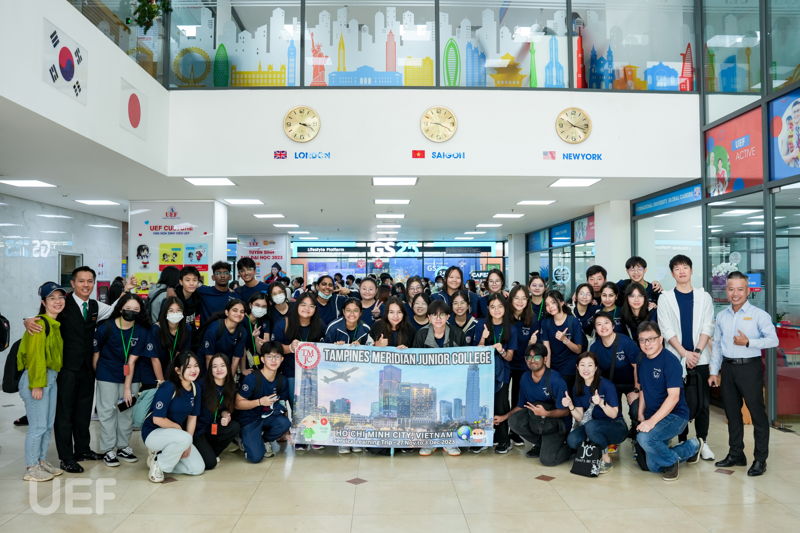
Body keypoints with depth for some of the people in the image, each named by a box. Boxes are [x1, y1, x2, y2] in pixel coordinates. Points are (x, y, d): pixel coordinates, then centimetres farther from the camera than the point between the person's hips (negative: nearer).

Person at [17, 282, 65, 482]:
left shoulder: (56, 325, 13)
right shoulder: (40, 323, -13)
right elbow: (35, 355, -17)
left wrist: (48, 380, 6)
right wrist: (37, 384, -19)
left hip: (51, 377, 9)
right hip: (36, 376, -9)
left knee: (49, 424, 14)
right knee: (38, 425, -4)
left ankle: (42, 461, 25)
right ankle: (31, 469, 6)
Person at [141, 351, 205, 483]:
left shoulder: (195, 389, -3)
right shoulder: (168, 388, -24)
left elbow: (192, 417, 2)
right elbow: (158, 419, -24)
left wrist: (187, 444, -7)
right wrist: (178, 427, -10)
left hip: (174, 433, 7)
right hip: (153, 432, -7)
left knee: (198, 468, -4)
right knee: (184, 438, -37)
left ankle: (162, 454, 14)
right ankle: (157, 463, -10)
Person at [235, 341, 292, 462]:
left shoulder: (281, 380, -3)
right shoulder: (251, 379, -20)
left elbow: (282, 405, 6)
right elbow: (238, 404, -17)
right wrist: (260, 402, -29)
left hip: (268, 416, 5)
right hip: (249, 420, -4)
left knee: (284, 423, -29)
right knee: (256, 457, -19)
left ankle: (265, 440, 3)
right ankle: (245, 440, 15)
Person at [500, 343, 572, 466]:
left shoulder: (555, 379, -20)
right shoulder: (525, 378, -1)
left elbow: (565, 411, -18)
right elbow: (521, 405, 13)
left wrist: (545, 413, -34)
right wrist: (504, 417, 7)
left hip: (557, 421, -6)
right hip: (536, 419, 6)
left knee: (547, 459, -24)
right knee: (514, 420, -20)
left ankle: (569, 448, 8)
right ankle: (539, 443, 5)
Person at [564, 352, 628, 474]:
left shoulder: (606, 385, -16)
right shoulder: (578, 387, 0)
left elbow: (614, 414, -16)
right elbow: (580, 417, -1)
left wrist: (601, 403, -34)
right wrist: (571, 407, -21)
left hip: (616, 428, -5)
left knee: (590, 425, -35)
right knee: (572, 440, -24)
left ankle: (606, 459, -12)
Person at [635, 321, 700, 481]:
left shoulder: (670, 361, -17)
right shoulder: (642, 362, 6)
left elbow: (673, 396, -23)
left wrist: (651, 421, -28)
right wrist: (641, 415, 3)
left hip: (675, 415, -8)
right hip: (653, 416, 8)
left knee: (644, 438, -34)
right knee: (653, 466, 7)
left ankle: (671, 460, -3)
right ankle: (692, 447, 29)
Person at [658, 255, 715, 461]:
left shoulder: (703, 297, 8)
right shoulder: (665, 298, 4)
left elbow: (707, 327, 1)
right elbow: (667, 329, -3)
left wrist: (697, 351, -11)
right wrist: (684, 353, -11)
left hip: (700, 358, 1)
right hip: (675, 358, -1)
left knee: (702, 403, 3)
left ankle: (702, 442, 13)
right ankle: (682, 442, 12)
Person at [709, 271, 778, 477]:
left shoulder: (758, 315, -5)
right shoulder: (721, 316, 9)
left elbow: (773, 340, -10)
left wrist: (748, 342, -20)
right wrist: (714, 371, 11)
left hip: (750, 367, -5)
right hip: (728, 367, 5)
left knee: (757, 412, -1)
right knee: (732, 413, 13)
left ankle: (760, 459, 9)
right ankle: (735, 454, 25)